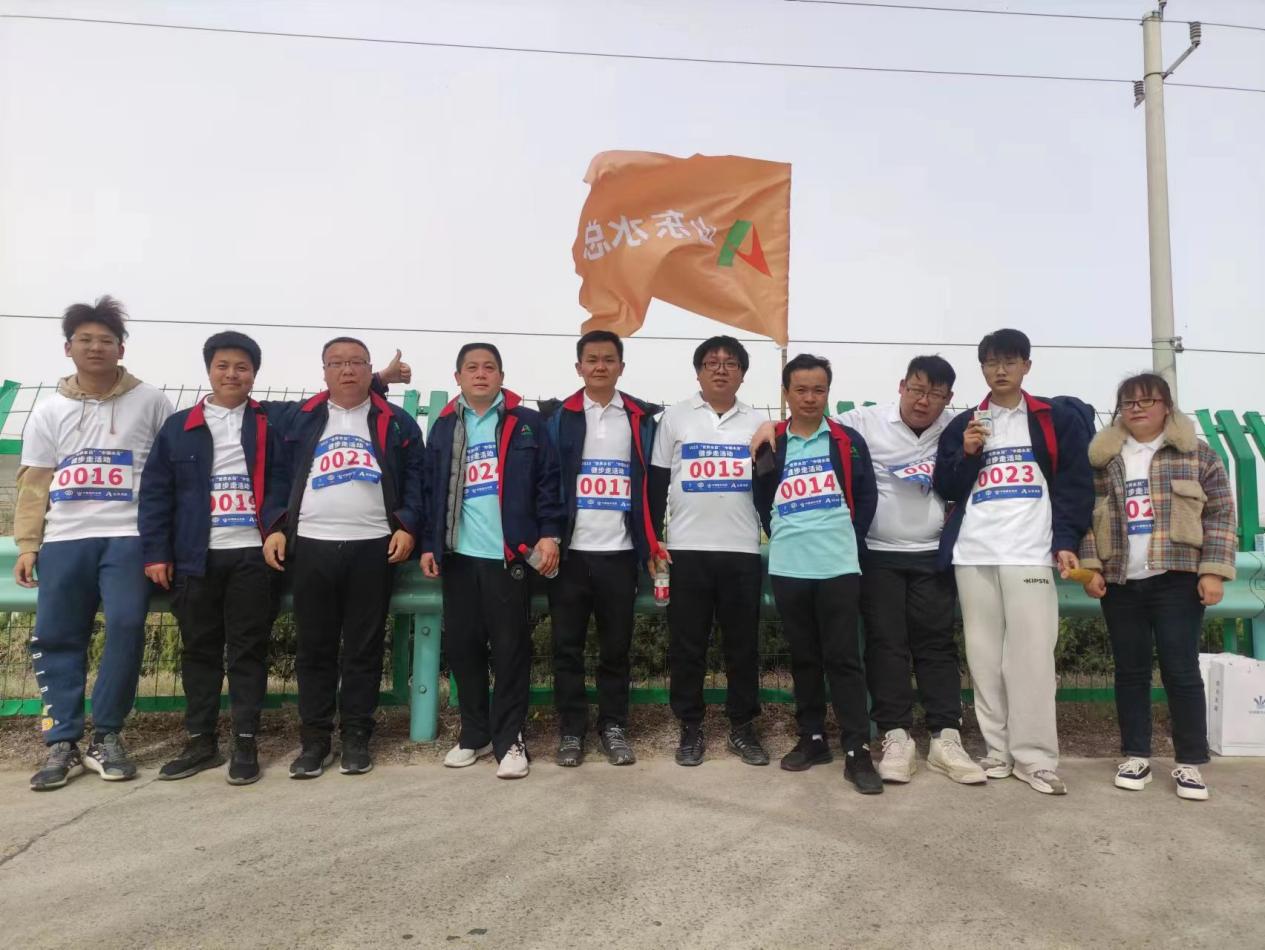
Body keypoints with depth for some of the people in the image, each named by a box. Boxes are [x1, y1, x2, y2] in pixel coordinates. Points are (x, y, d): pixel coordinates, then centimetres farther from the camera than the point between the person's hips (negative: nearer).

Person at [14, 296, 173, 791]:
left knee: (126, 627, -13)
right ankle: (63, 743, 11)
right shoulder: (49, 410, 15)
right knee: (55, 637, 2)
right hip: (64, 539, 3)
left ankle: (106, 735, 2)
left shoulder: (149, 401, 5)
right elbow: (34, 483, 13)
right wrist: (26, 545, 6)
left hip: (129, 536, -3)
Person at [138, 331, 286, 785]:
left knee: (248, 649, 3)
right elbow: (156, 492, 6)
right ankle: (201, 741, 21)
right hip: (195, 558, 2)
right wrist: (156, 552, 0)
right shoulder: (179, 427, 9)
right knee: (199, 649, 10)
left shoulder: (271, 425, 6)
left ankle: (245, 743, 11)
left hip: (253, 555, -2)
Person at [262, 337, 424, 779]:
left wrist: (407, 526, -7)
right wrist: (275, 528, -1)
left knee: (364, 647, 5)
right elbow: (279, 475, 9)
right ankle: (315, 737, 18)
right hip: (310, 546, 1)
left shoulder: (396, 423, 8)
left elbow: (415, 479, 6)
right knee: (314, 647, 7)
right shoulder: (296, 418, 11)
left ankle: (356, 736, 16)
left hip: (373, 547, -1)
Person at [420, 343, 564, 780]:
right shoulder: (444, 427, 13)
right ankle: (474, 733, 25)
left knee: (510, 646, 1)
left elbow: (547, 481, -1)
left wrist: (549, 532, -10)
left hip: (510, 554, -3)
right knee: (461, 644, 10)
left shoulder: (527, 423, 3)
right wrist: (429, 543, 6)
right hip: (459, 555, 4)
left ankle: (509, 739, 13)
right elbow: (431, 490, 12)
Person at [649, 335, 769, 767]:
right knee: (686, 645, 5)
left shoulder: (756, 422, 9)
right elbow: (656, 482, 5)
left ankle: (742, 727, 21)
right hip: (686, 549, -1)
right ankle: (690, 727, 18)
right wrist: (652, 539, -1)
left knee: (743, 644, 7)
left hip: (742, 550, 1)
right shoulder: (675, 416, 4)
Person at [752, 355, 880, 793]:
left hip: (838, 566, -2)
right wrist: (781, 538, 2)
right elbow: (761, 501, 9)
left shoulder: (848, 440, 4)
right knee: (803, 657, 11)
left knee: (843, 657, -1)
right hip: (788, 569, 2)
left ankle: (857, 750, 5)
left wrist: (849, 539, 1)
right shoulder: (769, 444, 6)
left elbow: (867, 496, 5)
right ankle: (812, 738, 23)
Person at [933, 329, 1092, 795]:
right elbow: (945, 488, 10)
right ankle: (997, 750, 14)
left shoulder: (1056, 418, 8)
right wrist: (967, 453, -6)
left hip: (1031, 553, -2)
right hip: (973, 554, 3)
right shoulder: (963, 425, 14)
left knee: (1032, 655, -6)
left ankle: (1035, 757, 3)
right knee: (984, 655, 4)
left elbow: (1075, 483, 4)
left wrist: (1067, 541, -5)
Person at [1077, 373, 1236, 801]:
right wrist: (1090, 566, -3)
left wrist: (1213, 570, -8)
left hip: (1176, 579, -2)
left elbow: (1220, 515, 0)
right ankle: (1136, 756, 18)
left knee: (1181, 670, -2)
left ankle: (1190, 763, 11)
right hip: (1120, 582, 2)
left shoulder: (1197, 455, 4)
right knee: (1130, 670, 8)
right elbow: (1084, 516, 6)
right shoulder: (1102, 459, 8)